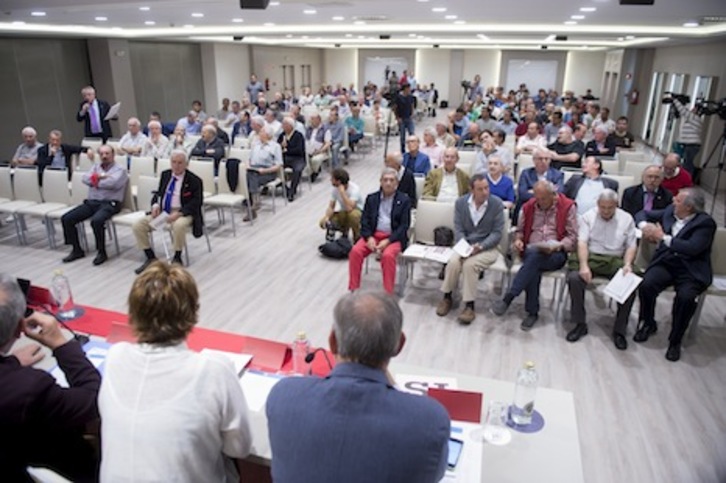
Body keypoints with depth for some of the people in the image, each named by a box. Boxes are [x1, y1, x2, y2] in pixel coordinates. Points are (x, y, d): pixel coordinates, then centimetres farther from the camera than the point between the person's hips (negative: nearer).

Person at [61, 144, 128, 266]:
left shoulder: (120, 170, 4)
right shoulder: (95, 167, 21)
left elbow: (112, 183, -16)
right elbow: (85, 179, 2)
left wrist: (96, 180, -1)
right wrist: (102, 176, -9)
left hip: (110, 204, -6)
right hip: (91, 202, 6)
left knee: (96, 221, -35)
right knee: (66, 218, -9)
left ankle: (102, 252, -15)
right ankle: (76, 250, 4)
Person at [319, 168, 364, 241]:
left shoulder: (354, 189, -28)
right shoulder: (334, 189, -9)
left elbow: (350, 208, -40)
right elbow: (331, 207, -8)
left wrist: (342, 191, -38)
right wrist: (327, 217, -29)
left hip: (357, 212, -5)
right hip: (343, 213, 6)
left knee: (353, 214, -42)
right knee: (323, 223, -17)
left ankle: (357, 237, -12)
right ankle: (345, 230, 12)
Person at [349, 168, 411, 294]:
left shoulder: (404, 200, 3)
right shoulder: (371, 198, 12)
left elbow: (404, 226, -4)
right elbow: (364, 221, 7)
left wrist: (387, 241, -17)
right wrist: (369, 238, -13)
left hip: (394, 237, -3)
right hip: (373, 235, 3)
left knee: (388, 255, -34)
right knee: (355, 251, -23)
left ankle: (388, 293, -23)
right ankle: (353, 289, -12)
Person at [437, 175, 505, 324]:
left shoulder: (497, 204, -7)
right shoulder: (461, 202, 1)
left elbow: (497, 233, -7)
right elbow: (458, 230, 0)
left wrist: (480, 246, -22)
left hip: (487, 247, -2)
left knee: (470, 264, -31)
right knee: (453, 261, -28)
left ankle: (469, 306, -19)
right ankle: (447, 297, -5)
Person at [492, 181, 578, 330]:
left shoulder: (568, 207, 1)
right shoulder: (528, 207, 11)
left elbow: (572, 236, 0)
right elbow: (520, 230, 22)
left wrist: (557, 246, -18)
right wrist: (518, 239, -1)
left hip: (556, 254, -2)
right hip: (531, 251, 3)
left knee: (535, 256, -37)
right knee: (534, 267, -34)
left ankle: (508, 298, -36)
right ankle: (532, 312, -22)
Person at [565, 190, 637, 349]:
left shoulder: (626, 219, 8)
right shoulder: (588, 217, 2)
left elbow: (631, 245, 7)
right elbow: (582, 242, -8)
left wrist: (627, 264, -14)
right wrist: (584, 266, -24)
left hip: (616, 260, 1)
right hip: (590, 257, -1)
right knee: (574, 278, -30)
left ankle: (619, 330, -7)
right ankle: (580, 324, -12)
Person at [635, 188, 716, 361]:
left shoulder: (705, 223, -8)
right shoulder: (670, 211, 9)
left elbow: (692, 248, -22)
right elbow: (645, 214, 22)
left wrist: (663, 237, -18)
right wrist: (645, 226, -1)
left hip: (691, 270, -4)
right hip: (665, 262, 4)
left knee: (685, 297, -31)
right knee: (646, 285, -25)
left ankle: (675, 340, -7)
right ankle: (648, 324, 3)